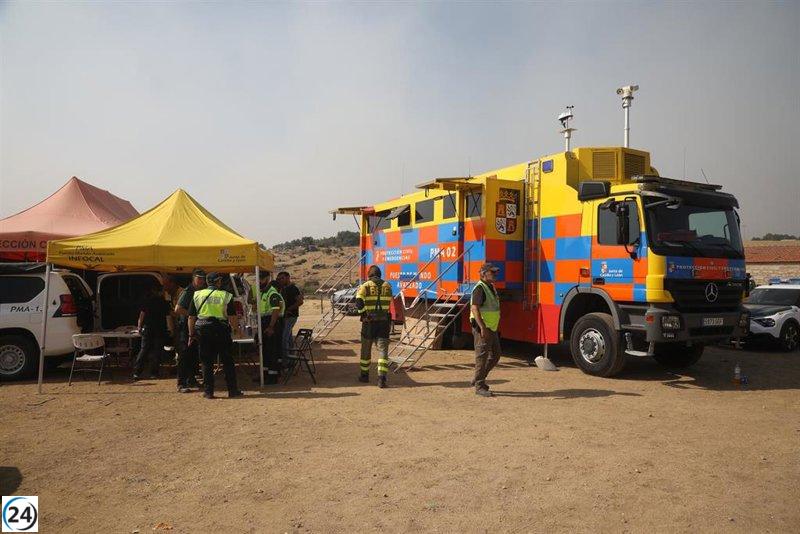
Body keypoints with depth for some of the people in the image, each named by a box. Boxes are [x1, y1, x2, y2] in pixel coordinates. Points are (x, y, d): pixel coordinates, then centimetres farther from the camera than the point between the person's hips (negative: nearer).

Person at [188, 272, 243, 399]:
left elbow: (191, 317, 6)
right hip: (221, 330, -2)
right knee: (227, 361, 6)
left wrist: (191, 334, 13)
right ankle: (233, 390, 10)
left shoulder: (197, 295, 6)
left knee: (207, 362, 8)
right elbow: (232, 317, -4)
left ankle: (208, 391, 9)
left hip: (202, 330, 2)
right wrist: (235, 328, 11)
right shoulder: (226, 295, 0)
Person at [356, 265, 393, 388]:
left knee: (366, 349, 15)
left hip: (369, 322, -1)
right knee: (383, 349, -1)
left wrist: (364, 313, -6)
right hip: (384, 322, 1)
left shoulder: (365, 286, -3)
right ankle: (381, 378, -13)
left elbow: (359, 303, -17)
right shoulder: (387, 286, 7)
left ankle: (365, 375, 28)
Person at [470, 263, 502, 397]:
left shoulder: (491, 287, 16)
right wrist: (482, 327, -29)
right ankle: (479, 387, 5)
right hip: (482, 328, -10)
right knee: (482, 356, -4)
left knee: (495, 355, 14)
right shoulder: (480, 288, -15)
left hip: (492, 328, 10)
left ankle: (478, 379, 25)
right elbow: (474, 308, -24)